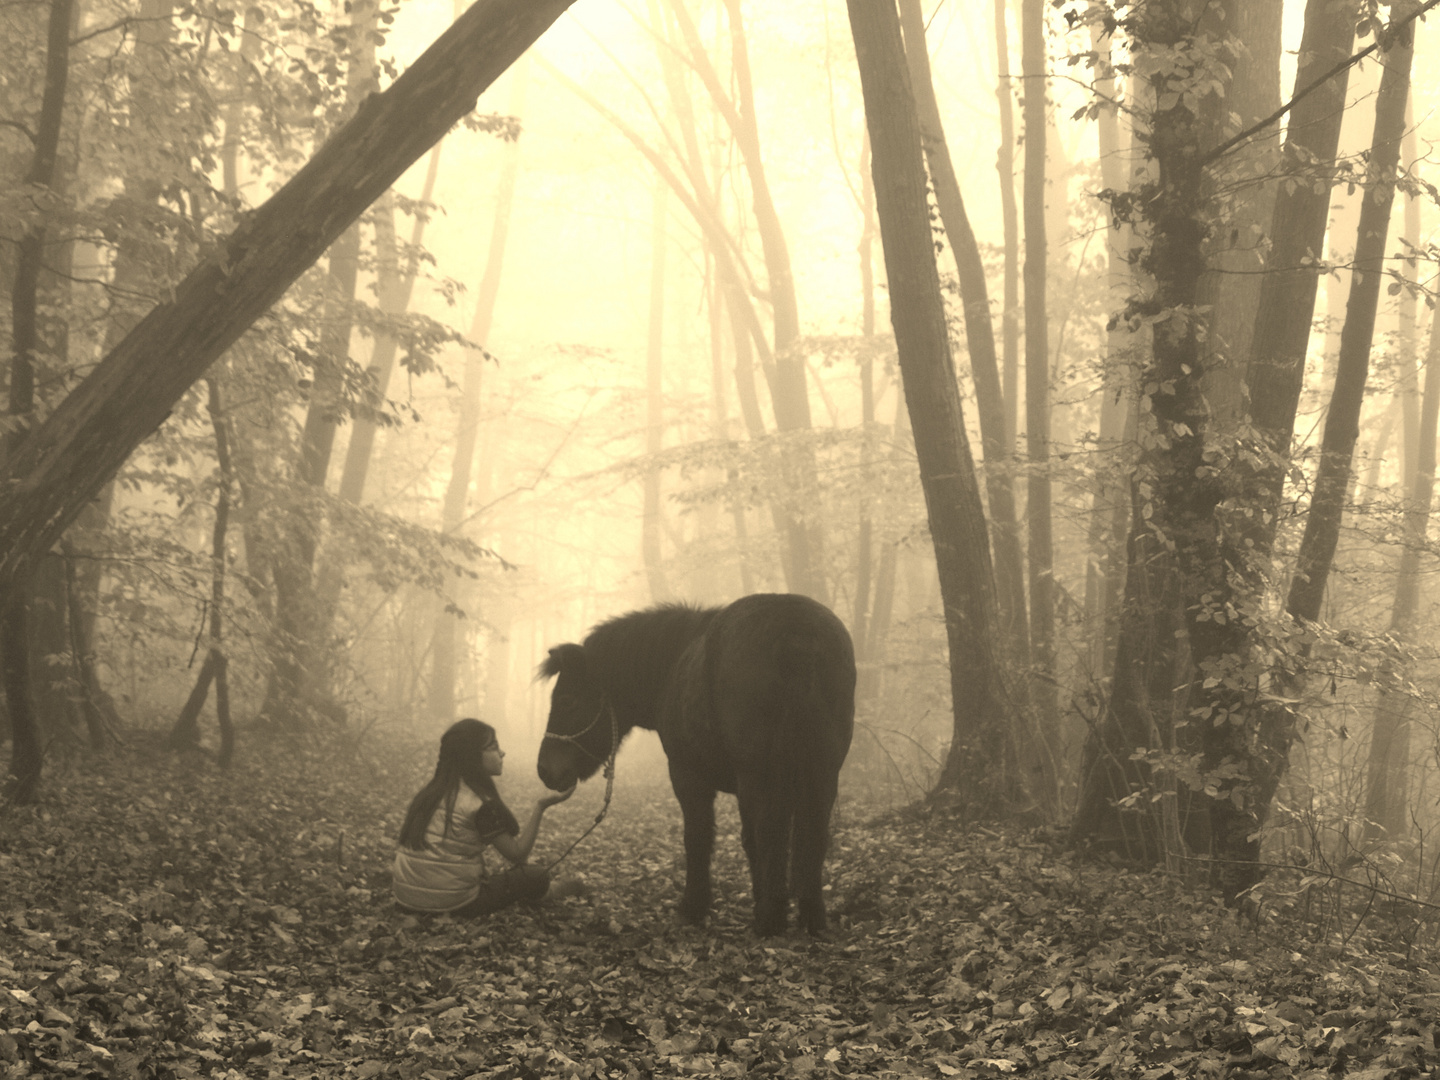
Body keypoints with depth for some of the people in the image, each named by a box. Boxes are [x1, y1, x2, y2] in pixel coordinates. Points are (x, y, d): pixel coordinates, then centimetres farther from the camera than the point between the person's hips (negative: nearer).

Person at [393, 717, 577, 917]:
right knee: (538, 876, 3)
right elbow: (517, 854, -5)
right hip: (450, 903, -8)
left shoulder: (430, 792, 10)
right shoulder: (480, 803, -13)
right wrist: (540, 807, -9)